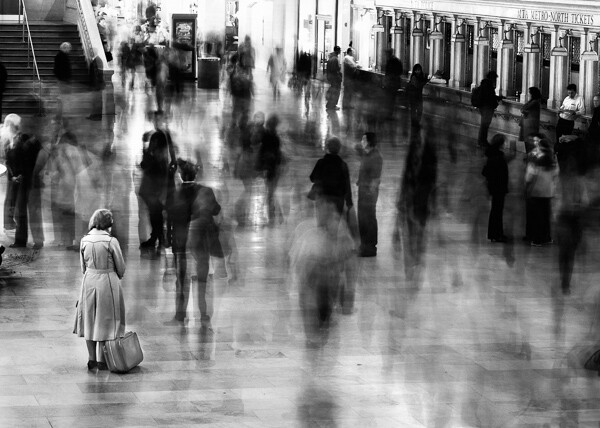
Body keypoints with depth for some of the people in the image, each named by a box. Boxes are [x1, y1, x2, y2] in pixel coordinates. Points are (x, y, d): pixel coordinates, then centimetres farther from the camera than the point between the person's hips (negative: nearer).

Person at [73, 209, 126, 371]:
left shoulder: (85, 240, -2)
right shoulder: (111, 242, -15)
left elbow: (83, 266, 6)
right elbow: (121, 267, -6)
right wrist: (118, 276, 15)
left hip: (89, 282, 4)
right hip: (108, 281, -4)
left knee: (90, 320, 14)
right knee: (105, 321, 6)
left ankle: (91, 359, 17)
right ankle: (101, 360, 9)